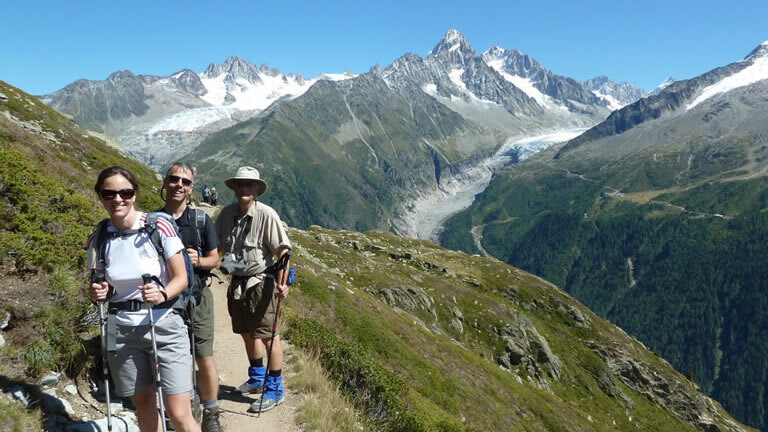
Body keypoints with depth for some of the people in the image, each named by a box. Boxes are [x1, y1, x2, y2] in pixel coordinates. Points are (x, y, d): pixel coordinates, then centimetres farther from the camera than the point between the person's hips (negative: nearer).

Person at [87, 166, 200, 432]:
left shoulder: (159, 227, -12)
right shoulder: (99, 239, -1)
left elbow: (181, 278, -8)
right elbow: (103, 283, 12)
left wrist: (162, 295, -27)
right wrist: (99, 293, -10)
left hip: (164, 327, -4)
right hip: (122, 331, 4)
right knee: (143, 405, 16)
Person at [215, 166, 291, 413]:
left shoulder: (266, 214, -15)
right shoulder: (228, 213, 2)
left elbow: (282, 250, -17)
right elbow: (216, 247, 12)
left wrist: (282, 281, -25)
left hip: (259, 282, -7)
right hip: (237, 282, 7)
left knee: (267, 335, -3)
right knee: (247, 332, 20)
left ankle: (274, 390, 12)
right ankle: (257, 378, 41)